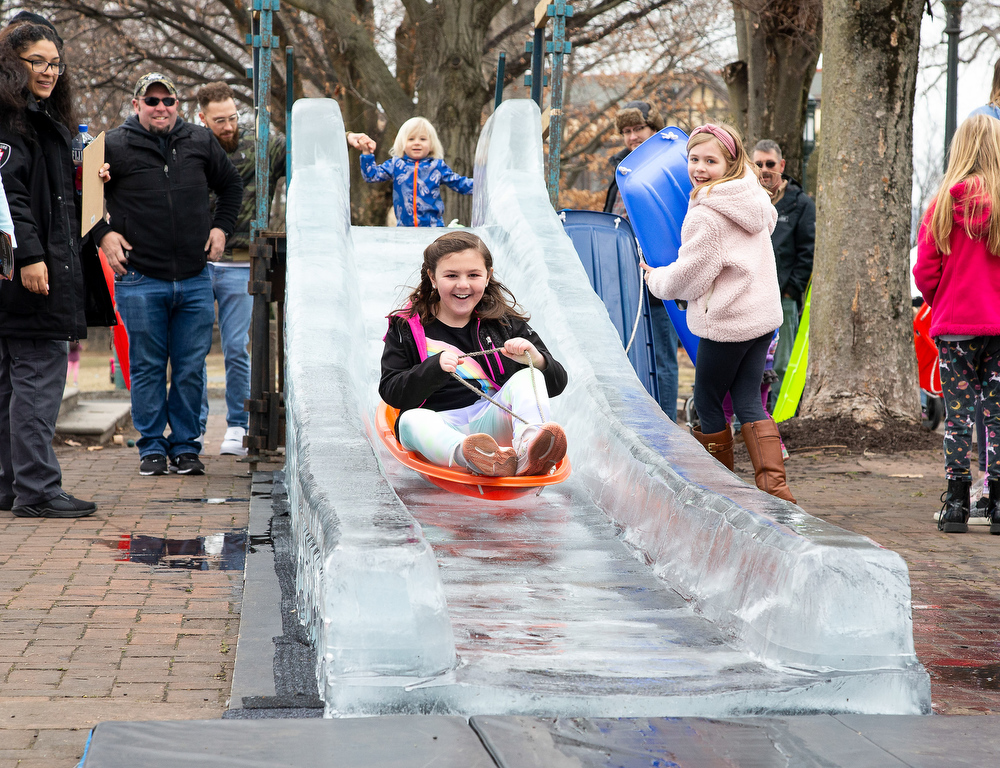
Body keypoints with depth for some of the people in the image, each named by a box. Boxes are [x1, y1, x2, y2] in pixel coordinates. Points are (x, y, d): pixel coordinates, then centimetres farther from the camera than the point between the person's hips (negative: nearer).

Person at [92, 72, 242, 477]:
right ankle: (152, 447, 14)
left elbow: (232, 186, 24)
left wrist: (221, 227, 12)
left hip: (195, 280, 2)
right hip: (140, 281, -2)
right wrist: (103, 233, -3)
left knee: (191, 368, 4)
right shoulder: (114, 147, -1)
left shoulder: (201, 142, 8)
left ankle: (185, 445, 15)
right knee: (147, 368, 3)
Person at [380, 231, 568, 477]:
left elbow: (557, 383, 10)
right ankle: (473, 457, -65)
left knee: (527, 377, -21)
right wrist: (435, 368, -18)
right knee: (411, 420, -32)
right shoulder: (406, 328, 11)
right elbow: (391, 393, -1)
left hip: (493, 422, 2)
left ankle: (528, 448, -53)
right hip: (441, 428, -1)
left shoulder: (505, 323, 15)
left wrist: (536, 359, -13)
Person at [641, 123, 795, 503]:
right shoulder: (754, 198, 5)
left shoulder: (705, 215, -19)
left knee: (707, 402, 9)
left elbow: (687, 278, -13)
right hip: (765, 314, 8)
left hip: (726, 321, -8)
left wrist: (655, 278, 7)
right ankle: (774, 486, 0)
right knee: (748, 401, 11)